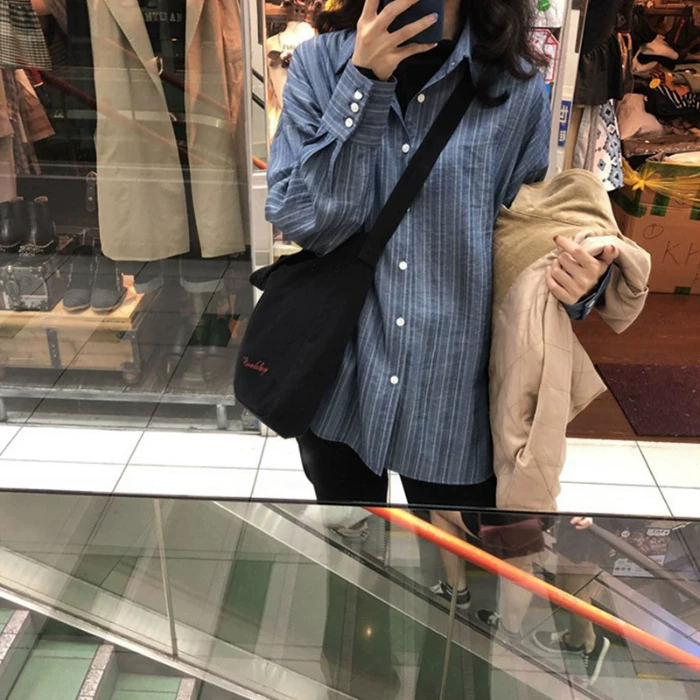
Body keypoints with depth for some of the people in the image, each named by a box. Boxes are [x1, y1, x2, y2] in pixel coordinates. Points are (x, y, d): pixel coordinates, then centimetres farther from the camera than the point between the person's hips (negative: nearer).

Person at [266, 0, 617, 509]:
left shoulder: (516, 83, -4)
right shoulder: (320, 62, -3)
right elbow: (299, 221, -13)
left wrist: (576, 281, -17)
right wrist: (365, 82, -20)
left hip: (455, 396, 0)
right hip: (338, 385, 1)